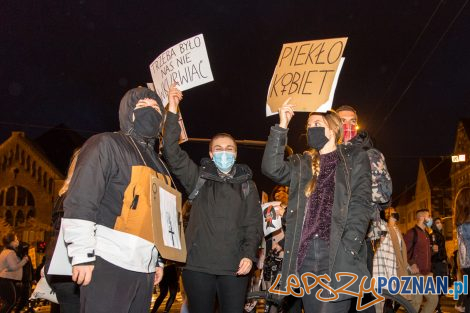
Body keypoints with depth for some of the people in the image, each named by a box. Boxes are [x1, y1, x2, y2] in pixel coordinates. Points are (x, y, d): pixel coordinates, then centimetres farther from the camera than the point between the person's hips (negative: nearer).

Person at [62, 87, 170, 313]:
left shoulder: (158, 164, 21)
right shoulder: (106, 144, -3)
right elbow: (79, 203, -11)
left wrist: (159, 259, 19)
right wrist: (83, 256, -16)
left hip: (145, 269, 7)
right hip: (109, 264, -7)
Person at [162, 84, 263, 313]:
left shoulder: (247, 185, 12)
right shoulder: (199, 178, 9)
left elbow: (254, 224, 8)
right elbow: (173, 153, -3)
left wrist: (249, 254, -7)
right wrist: (172, 112, -8)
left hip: (234, 267, 1)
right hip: (198, 265, 0)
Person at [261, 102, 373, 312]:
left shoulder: (354, 158, 8)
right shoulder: (302, 163, 18)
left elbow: (361, 205, -2)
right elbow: (272, 168, -1)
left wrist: (347, 248, -14)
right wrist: (282, 127, -1)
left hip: (338, 255, -4)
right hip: (306, 255, 4)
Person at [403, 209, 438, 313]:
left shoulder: (426, 234, 19)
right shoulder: (412, 232, -9)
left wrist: (432, 249, 11)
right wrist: (410, 265, -25)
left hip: (427, 273, 9)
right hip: (416, 273, -9)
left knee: (433, 299, 10)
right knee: (416, 302, -6)